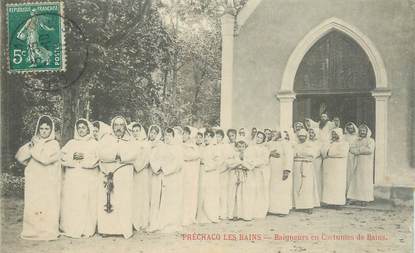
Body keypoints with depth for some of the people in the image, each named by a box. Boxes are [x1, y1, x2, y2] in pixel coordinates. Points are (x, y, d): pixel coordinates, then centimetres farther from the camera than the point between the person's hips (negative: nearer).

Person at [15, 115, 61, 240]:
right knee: (32, 206, 1)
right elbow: (19, 156, 3)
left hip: (48, 183, -3)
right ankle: (32, 231, 12)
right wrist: (30, 146, -10)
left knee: (47, 206, -5)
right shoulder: (34, 141, 13)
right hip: (33, 182, 3)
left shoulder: (54, 144, 1)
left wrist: (34, 147, -6)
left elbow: (45, 158, -15)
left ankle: (48, 232, 2)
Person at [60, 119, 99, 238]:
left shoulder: (94, 144, 11)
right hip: (72, 178, 2)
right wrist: (73, 157, -11)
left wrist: (83, 157, -14)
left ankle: (87, 230, -1)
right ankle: (71, 229, 3)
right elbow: (63, 157, 5)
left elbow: (96, 159, -3)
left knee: (87, 204, -6)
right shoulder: (71, 143, 17)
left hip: (88, 179, -2)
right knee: (71, 203, -3)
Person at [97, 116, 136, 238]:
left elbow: (132, 155, -4)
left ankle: (125, 229, -3)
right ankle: (107, 229, -3)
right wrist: (123, 154, -8)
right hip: (108, 175, 0)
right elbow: (101, 153, -5)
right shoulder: (106, 139, 13)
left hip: (124, 177, 0)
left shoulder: (130, 141, 14)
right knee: (106, 201, -7)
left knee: (124, 202, -6)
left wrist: (113, 154, -7)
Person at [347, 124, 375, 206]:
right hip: (357, 163, 4)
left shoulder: (371, 140, 2)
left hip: (366, 164, -4)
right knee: (356, 181, -2)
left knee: (365, 181, -5)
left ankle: (365, 199, -2)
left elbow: (370, 150, -15)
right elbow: (352, 149, 2)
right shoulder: (357, 141, 16)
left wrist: (358, 149, -8)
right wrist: (363, 149, -10)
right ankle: (358, 198, 1)